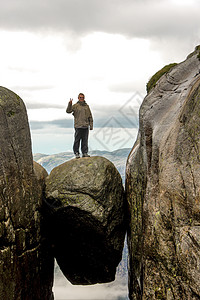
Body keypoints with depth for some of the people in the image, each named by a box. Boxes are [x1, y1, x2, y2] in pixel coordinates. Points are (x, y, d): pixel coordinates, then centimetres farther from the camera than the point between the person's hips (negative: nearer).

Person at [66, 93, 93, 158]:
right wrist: (70, 104, -23)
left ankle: (85, 153, 11)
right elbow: (68, 111, -9)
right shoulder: (75, 106, 3)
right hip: (78, 126, -3)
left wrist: (91, 125, 9)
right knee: (77, 140, -1)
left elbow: (90, 117, 16)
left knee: (85, 140, 5)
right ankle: (76, 153, 5)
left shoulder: (87, 106, 14)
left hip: (86, 126, 3)